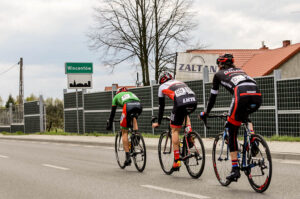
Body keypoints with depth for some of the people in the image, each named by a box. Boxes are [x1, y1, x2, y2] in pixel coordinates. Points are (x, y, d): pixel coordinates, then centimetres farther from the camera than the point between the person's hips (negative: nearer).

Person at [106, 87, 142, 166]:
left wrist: (109, 125, 42)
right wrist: (132, 122, 57)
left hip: (128, 106, -3)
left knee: (124, 132, 8)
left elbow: (113, 112, 34)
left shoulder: (116, 96, 35)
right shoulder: (131, 93, 44)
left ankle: (128, 157, 1)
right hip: (139, 106, 3)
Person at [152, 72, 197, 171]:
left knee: (175, 130, 10)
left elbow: (161, 107, 28)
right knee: (185, 114, 39)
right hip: (193, 101, 4)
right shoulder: (180, 82, 39)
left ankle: (177, 160, 6)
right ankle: (190, 137, 17)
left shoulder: (162, 87, 26)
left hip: (180, 103, -4)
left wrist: (158, 122, 38)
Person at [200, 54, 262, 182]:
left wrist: (206, 113, 45)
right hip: (257, 95, 5)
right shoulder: (240, 71, 39)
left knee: (232, 134, 9)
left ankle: (235, 169, 4)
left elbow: (213, 97, 31)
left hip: (242, 96, -5)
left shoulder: (219, 74, 27)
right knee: (245, 115, 39)